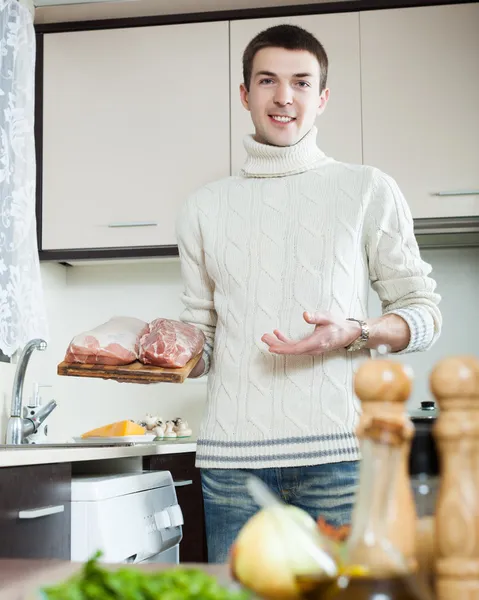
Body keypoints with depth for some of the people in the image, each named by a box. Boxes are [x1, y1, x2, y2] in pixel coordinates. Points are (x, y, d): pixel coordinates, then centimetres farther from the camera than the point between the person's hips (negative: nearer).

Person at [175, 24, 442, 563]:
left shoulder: (367, 191, 8)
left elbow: (424, 312, 8)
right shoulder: (204, 209, 14)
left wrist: (355, 333, -11)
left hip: (336, 453, -1)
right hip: (231, 460, 2)